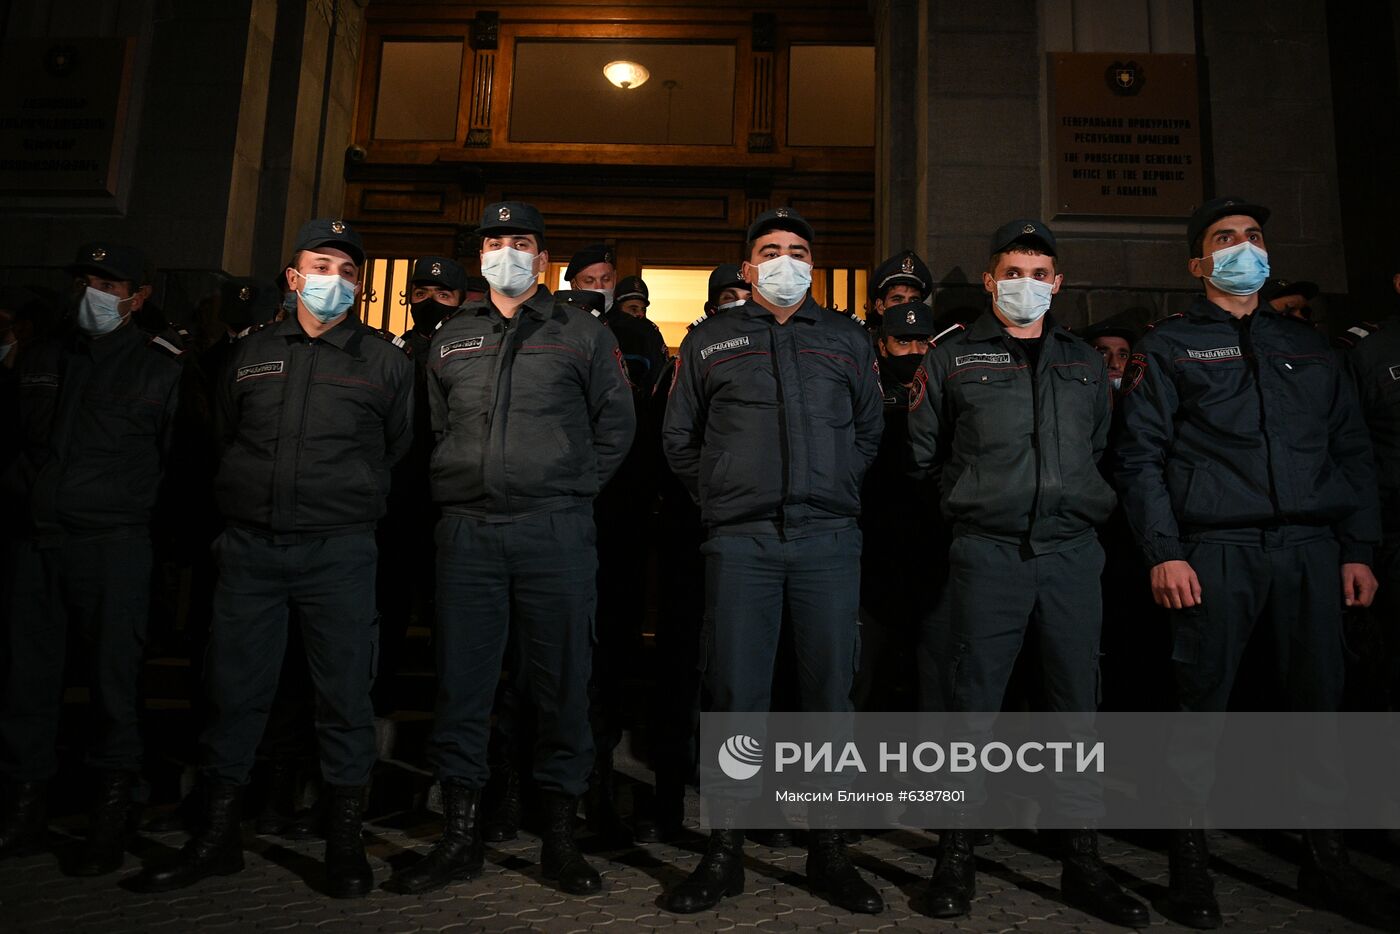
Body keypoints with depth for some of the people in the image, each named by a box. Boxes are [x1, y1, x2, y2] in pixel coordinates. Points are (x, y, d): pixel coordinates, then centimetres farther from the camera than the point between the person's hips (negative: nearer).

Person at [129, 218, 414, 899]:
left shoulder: (384, 360, 5)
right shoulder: (253, 352, 13)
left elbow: (400, 448, 10)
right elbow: (223, 435, 23)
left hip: (339, 550, -3)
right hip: (249, 546, 3)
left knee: (344, 691, 2)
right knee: (234, 688, 8)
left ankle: (345, 840, 15)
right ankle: (217, 835, 23)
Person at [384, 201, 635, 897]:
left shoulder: (582, 336, 9)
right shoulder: (450, 339, 18)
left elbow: (617, 423, 10)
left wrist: (576, 486, 2)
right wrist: (461, 483, 12)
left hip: (556, 531, -2)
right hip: (467, 529, 3)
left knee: (560, 682, 3)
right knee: (461, 682, 4)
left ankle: (559, 835, 16)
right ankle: (459, 834, 17)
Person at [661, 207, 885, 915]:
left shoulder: (846, 340, 17)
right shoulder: (709, 341, 14)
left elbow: (869, 431, 21)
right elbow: (678, 439, 16)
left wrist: (833, 489, 12)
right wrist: (718, 497, 7)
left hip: (828, 538, 1)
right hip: (740, 540, -1)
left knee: (830, 691, 4)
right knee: (735, 694, 0)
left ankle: (828, 849, 18)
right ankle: (724, 851, 12)